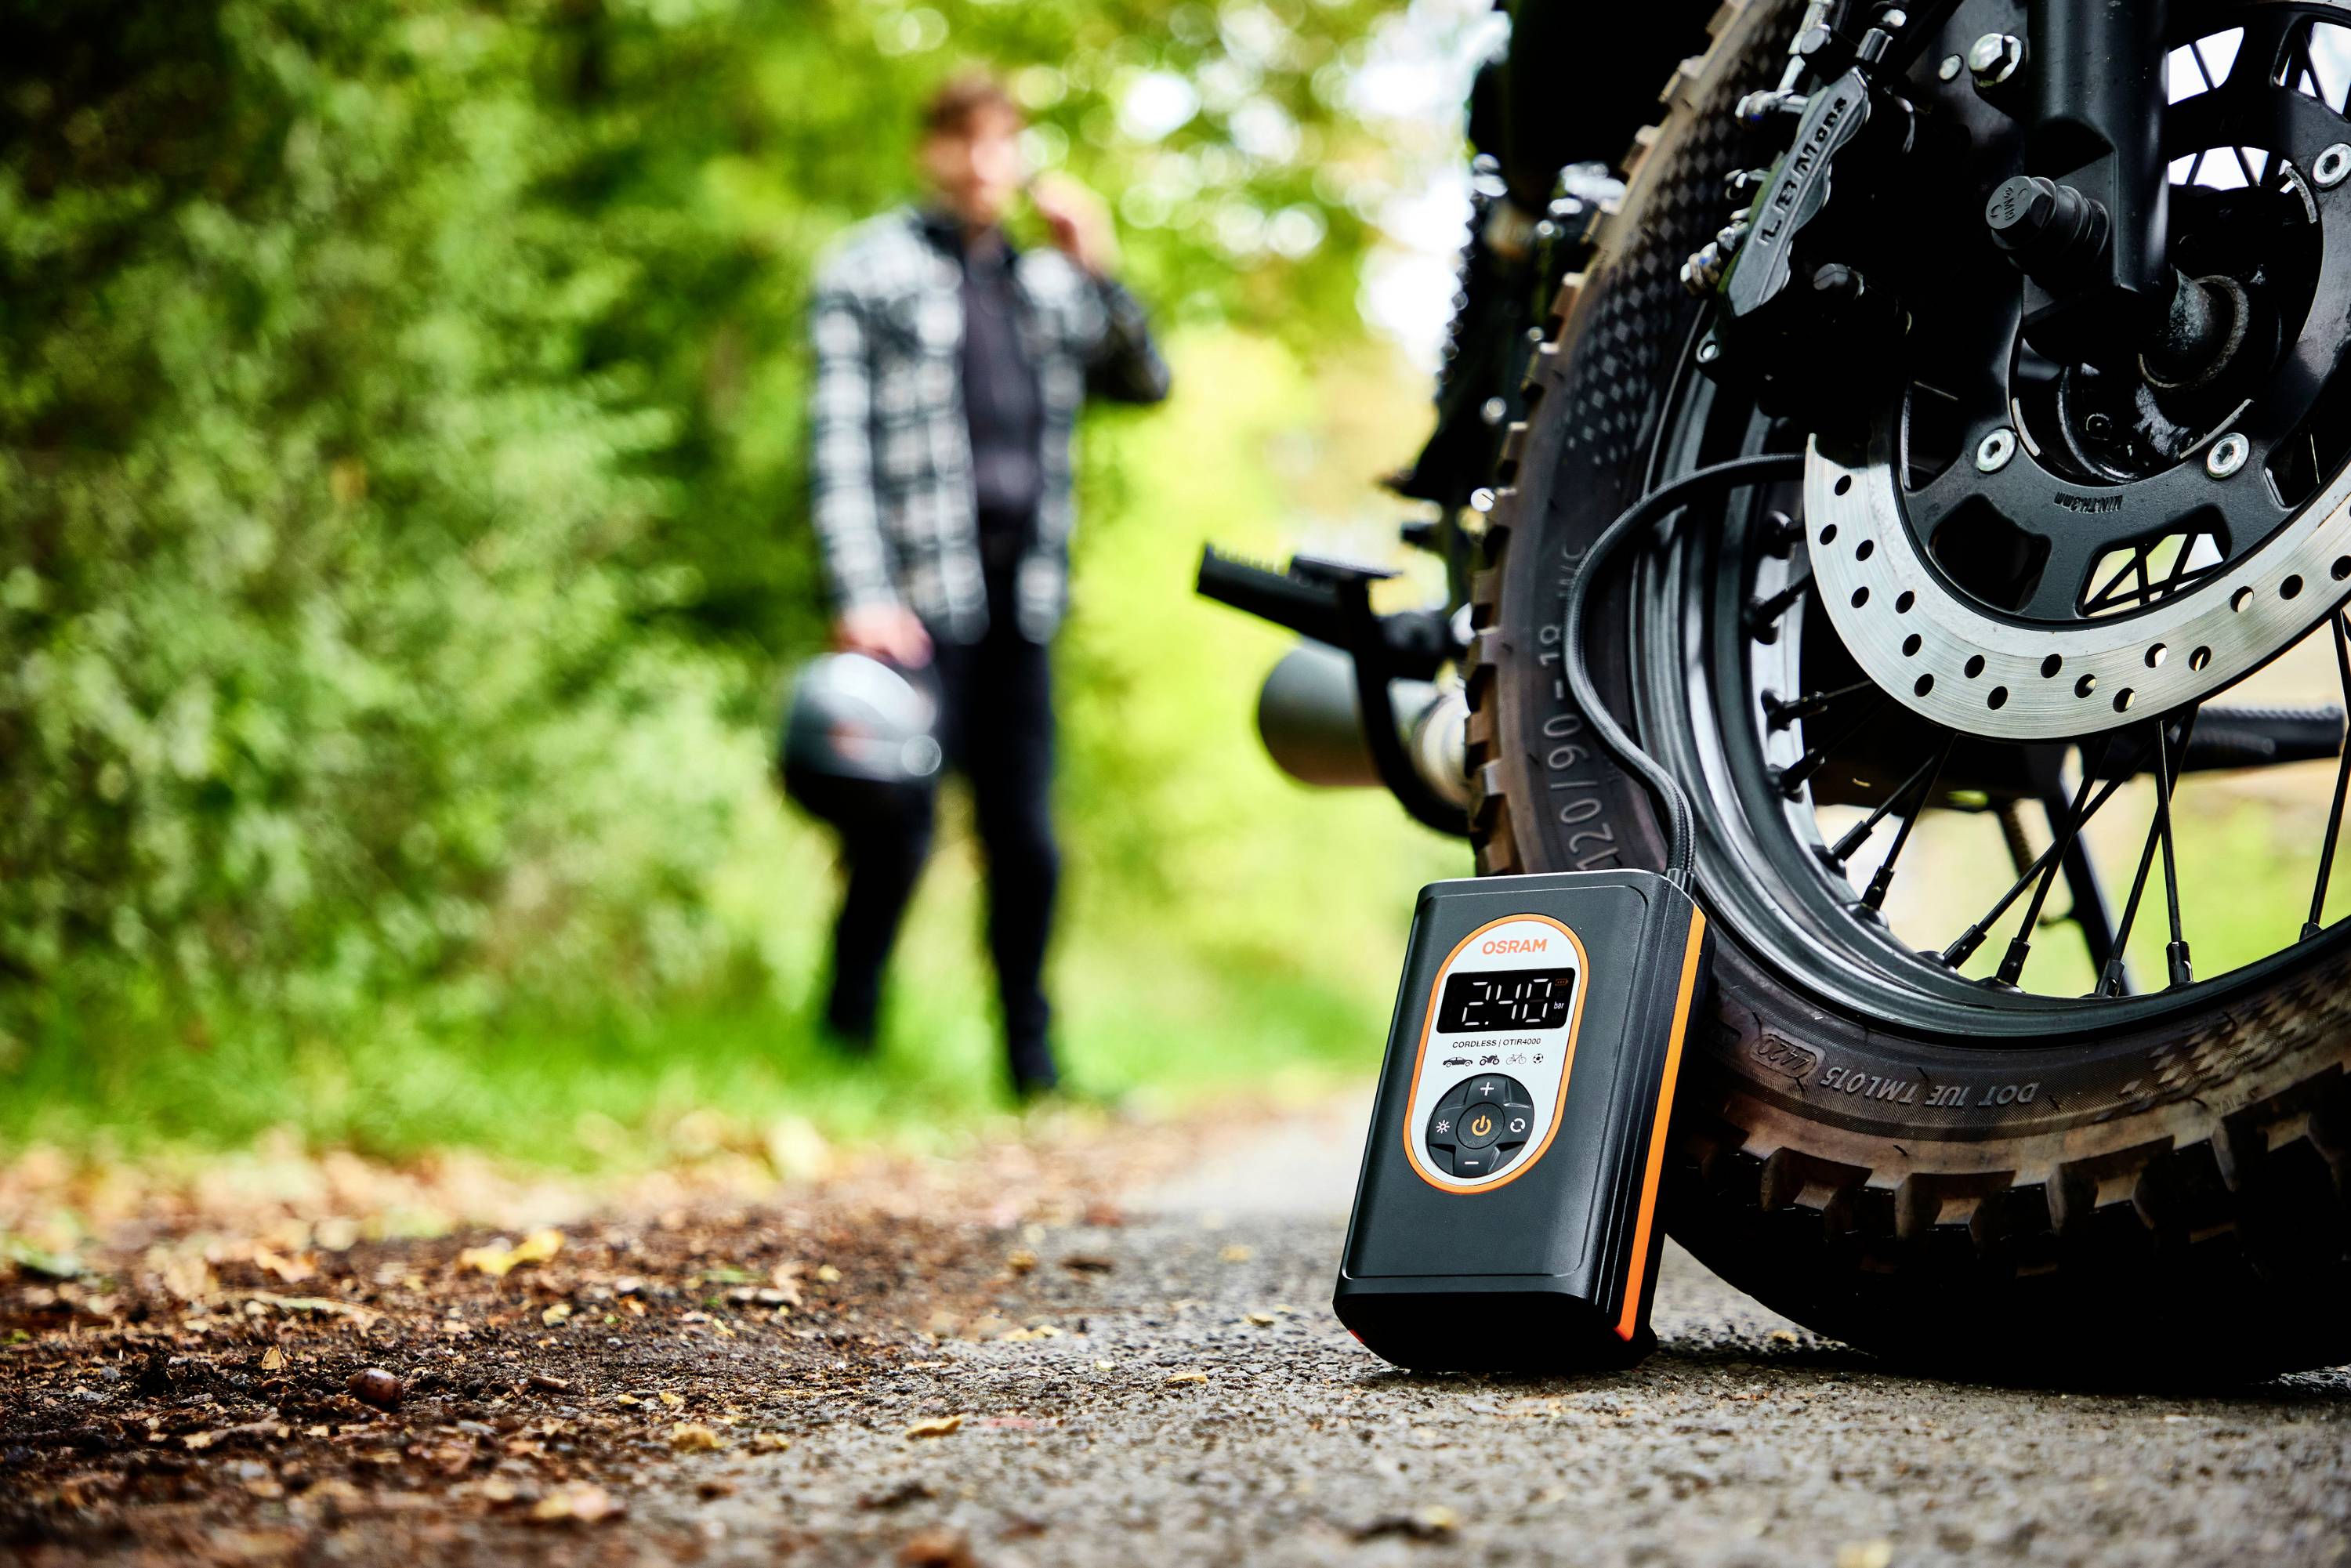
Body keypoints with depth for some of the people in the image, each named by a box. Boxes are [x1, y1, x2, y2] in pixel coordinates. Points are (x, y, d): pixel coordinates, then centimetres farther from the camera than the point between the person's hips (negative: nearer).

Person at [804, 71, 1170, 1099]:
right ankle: (846, 1041, 6)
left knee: (1027, 840, 4)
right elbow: (839, 442, -2)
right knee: (898, 830, -8)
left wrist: (1100, 270, -1)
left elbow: (1145, 383, 13)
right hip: (917, 597, -4)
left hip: (1021, 597, 4)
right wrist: (861, 597, -12)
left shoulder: (1049, 282, 20)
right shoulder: (870, 269, 6)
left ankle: (1032, 1060, 13)